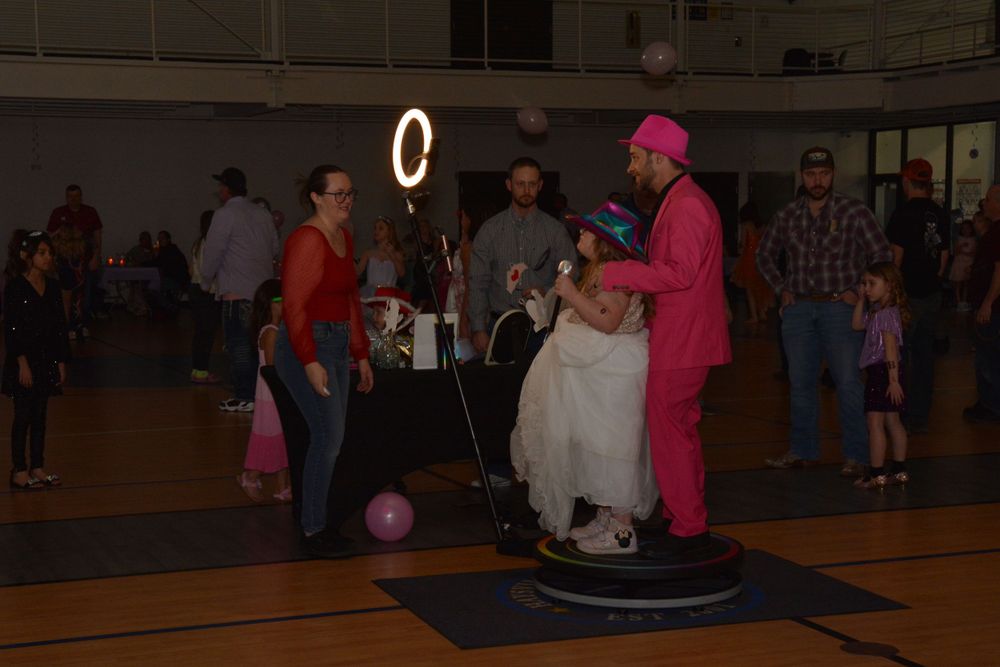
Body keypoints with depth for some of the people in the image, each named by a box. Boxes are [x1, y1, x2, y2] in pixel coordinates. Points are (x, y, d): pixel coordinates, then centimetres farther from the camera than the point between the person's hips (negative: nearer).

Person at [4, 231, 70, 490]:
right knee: (23, 415, 0)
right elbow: (11, 329, -13)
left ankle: (37, 466, 19)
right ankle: (19, 471, 8)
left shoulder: (52, 287, 7)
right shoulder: (15, 288, -10)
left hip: (47, 360, 6)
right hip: (23, 361, -6)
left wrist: (61, 363, 8)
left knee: (40, 415, 11)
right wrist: (23, 363, -17)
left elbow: (60, 328, 10)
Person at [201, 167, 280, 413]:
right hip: (264, 289, 7)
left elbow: (212, 253, -6)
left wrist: (206, 281, 8)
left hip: (236, 292, -7)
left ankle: (244, 397, -4)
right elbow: (274, 248, 17)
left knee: (239, 345, -4)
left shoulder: (225, 215, -8)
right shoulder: (263, 214, 13)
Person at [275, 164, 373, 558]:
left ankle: (317, 523, 19)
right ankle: (312, 530, 1)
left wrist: (361, 355, 20)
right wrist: (310, 363, -24)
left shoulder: (344, 237, 14)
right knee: (329, 435, -9)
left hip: (336, 345, 9)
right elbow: (295, 306, -19)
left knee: (330, 437, 9)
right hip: (307, 345, -9)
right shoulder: (307, 239, -14)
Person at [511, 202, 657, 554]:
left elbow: (607, 321, -27)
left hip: (612, 374, -11)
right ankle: (606, 519, 23)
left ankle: (622, 531, -3)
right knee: (596, 446, 15)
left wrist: (572, 294, -24)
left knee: (610, 447, -7)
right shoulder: (600, 269, 16)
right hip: (598, 372, 11)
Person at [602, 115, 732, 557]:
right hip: (677, 338, 11)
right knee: (679, 431, 16)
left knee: (670, 434, -7)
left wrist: (616, 273, -21)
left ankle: (686, 529, 0)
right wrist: (630, 281, 13)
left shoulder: (687, 205, -16)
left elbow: (681, 273, -25)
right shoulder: (677, 202, 18)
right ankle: (684, 520, 25)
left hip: (681, 343, -11)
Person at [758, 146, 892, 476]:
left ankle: (855, 455, 3)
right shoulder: (787, 216, 7)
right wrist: (782, 289, 11)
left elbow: (882, 255, -2)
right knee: (800, 383, 10)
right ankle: (802, 451, 20)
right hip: (798, 309, 4)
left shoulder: (854, 212, -4)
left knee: (848, 382, -4)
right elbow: (765, 255, 21)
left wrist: (858, 291, -7)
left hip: (840, 307, -4)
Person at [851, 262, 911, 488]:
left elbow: (891, 348, -21)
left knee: (875, 423, -8)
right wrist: (861, 299, 13)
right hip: (880, 373, 10)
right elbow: (857, 325, 22)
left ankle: (876, 473, -7)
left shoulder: (887, 313, -17)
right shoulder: (876, 312, 12)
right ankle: (899, 470, 19)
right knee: (893, 422, 13)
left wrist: (893, 379, -24)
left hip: (883, 371, -10)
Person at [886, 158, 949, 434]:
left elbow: (896, 256, -13)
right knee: (924, 353, 11)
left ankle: (905, 417, 2)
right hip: (931, 296, 6)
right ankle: (921, 416, 17)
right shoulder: (939, 214, 6)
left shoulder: (904, 213, -13)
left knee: (900, 356, 1)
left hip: (908, 296, -6)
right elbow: (944, 256, 11)